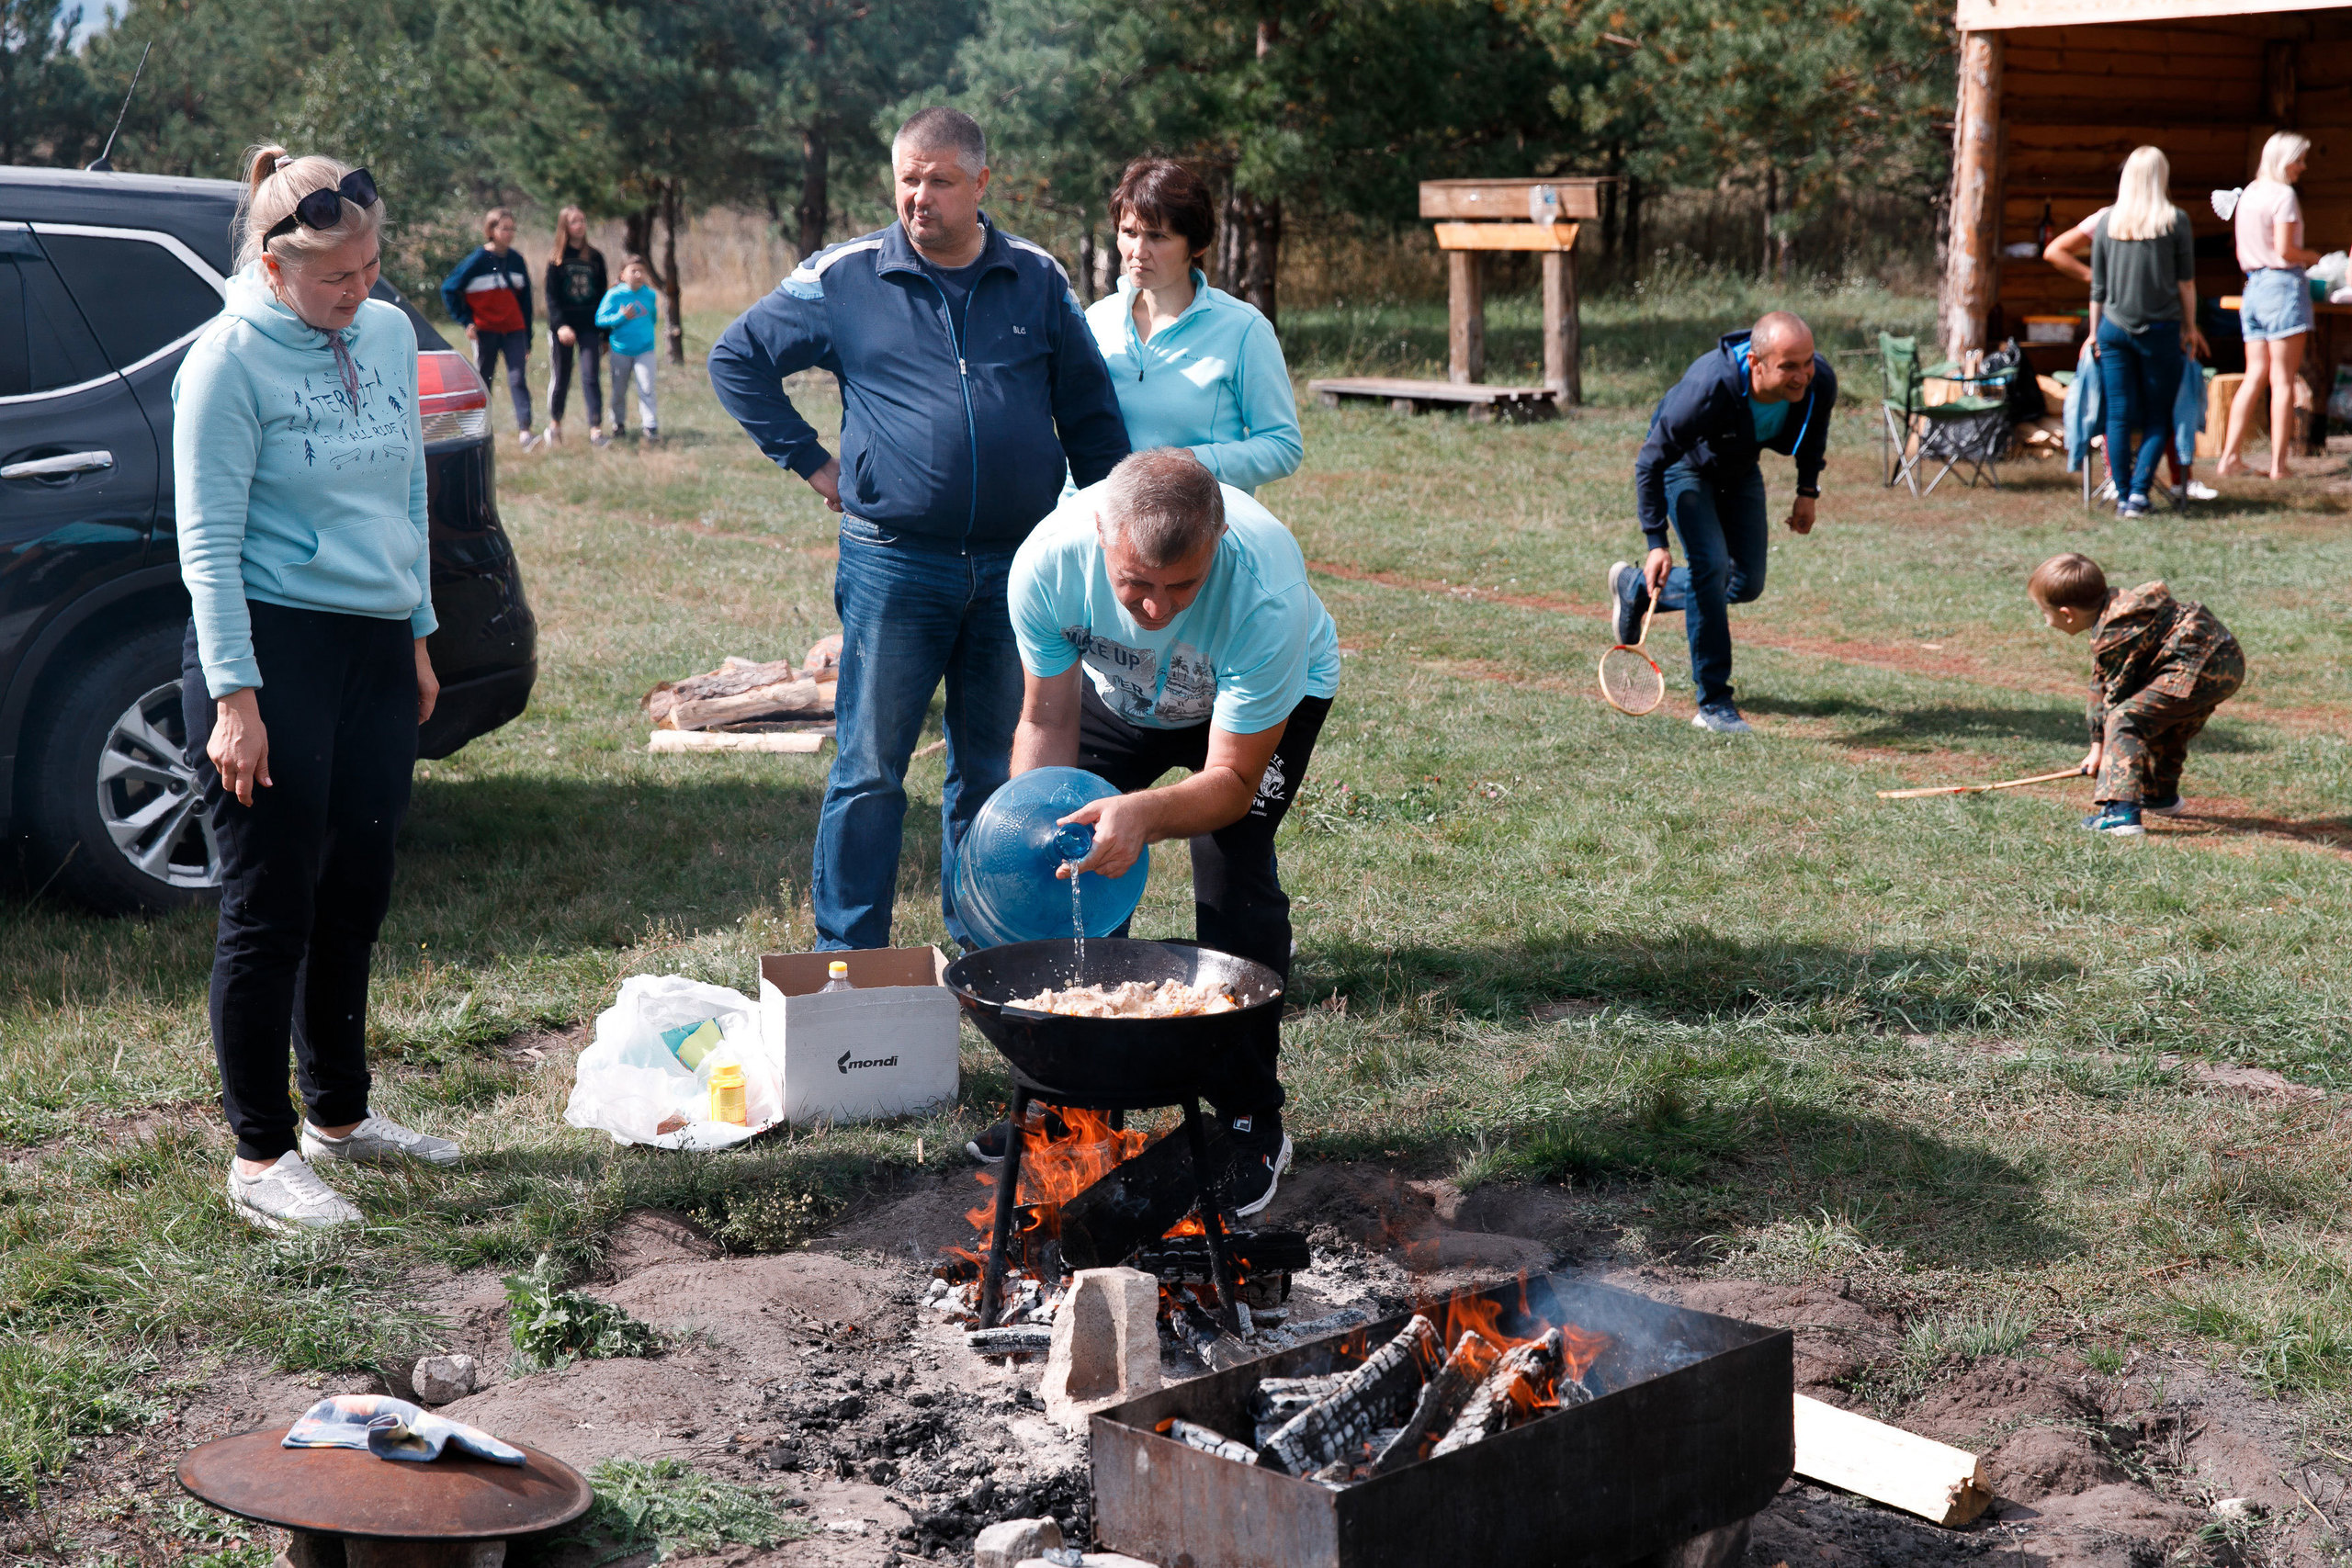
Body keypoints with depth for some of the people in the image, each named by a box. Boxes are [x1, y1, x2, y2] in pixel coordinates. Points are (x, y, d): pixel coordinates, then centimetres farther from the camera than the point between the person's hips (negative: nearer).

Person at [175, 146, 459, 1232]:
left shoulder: (390, 334, 8)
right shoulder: (229, 358, -11)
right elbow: (208, 543, -12)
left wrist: (418, 639, 19)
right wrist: (235, 698, -16)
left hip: (376, 651, 6)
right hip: (273, 652, -6)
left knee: (355, 899, 14)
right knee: (271, 912, -1)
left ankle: (339, 1117, 29)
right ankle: (260, 1155, 9)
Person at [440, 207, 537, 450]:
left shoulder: (516, 260, 6)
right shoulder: (478, 260, -7)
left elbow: (525, 300, 13)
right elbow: (449, 289, -2)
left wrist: (528, 338, 12)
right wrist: (465, 321, -7)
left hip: (514, 330, 3)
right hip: (485, 330, -3)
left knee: (518, 379, -10)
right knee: (482, 379, 8)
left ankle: (524, 430, -18)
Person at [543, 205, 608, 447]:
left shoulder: (595, 257, 9)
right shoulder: (557, 258, 1)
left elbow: (602, 294, 13)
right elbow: (551, 296, -4)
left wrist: (605, 332, 11)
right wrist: (560, 325, -18)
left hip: (590, 327, 1)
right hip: (562, 326, -1)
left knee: (591, 377, -8)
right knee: (560, 377, 6)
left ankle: (596, 429, -12)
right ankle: (555, 425, 23)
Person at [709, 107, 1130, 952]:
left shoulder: (1037, 280, 7)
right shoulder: (845, 278, 0)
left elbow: (1092, 417, 12)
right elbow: (736, 359, 8)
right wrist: (808, 460, 2)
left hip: (1016, 567, 2)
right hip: (892, 566, -2)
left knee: (996, 772, 11)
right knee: (869, 771, 1)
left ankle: (982, 949, 24)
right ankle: (849, 959, 11)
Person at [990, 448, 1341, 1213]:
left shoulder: (1266, 592, -44)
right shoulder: (1048, 560, -35)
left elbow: (1231, 780, -35)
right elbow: (1047, 722, -18)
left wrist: (1146, 813, -55)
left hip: (1271, 696, -3)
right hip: (1117, 691, 4)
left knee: (1233, 877, -20)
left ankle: (1250, 1122, -5)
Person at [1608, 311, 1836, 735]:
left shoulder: (1820, 382, -29)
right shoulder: (1707, 390, -43)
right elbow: (1650, 464, -30)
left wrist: (1808, 490, -1)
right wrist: (1657, 544, -33)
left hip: (1740, 470, 6)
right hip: (1685, 465, -6)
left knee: (1746, 584, 5)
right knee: (1711, 563, -22)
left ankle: (1637, 589, 30)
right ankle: (1713, 703, -12)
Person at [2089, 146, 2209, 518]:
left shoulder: (2107, 221, 2)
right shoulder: (2175, 220, -5)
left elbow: (2097, 286, 7)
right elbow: (2186, 282, 0)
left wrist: (2095, 333, 15)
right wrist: (2190, 328, 10)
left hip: (2113, 328, 2)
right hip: (2159, 329, -2)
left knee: (2118, 415, 5)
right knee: (2157, 417, 6)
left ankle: (2122, 496, 5)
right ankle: (2138, 492, -5)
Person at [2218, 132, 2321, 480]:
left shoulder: (2248, 194, 14)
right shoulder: (2283, 194, -10)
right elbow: (2284, 249, -15)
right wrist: (2310, 256, 2)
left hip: (2253, 284, 7)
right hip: (2284, 283, -7)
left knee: (2255, 375, 9)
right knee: (2283, 379, -5)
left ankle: (2229, 455, 2)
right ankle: (2278, 463, -6)